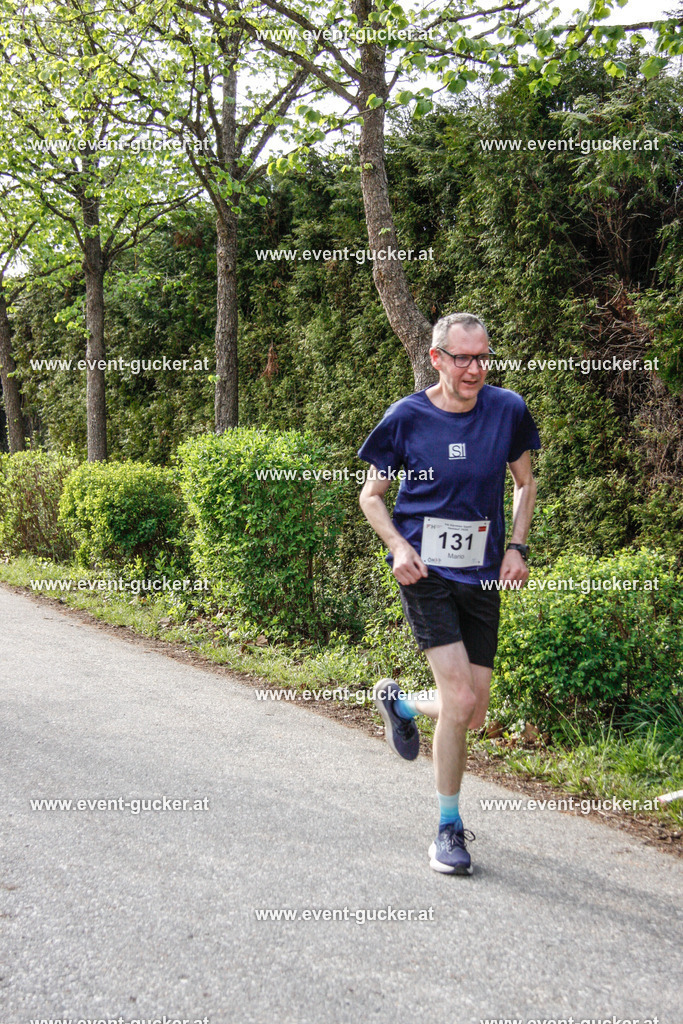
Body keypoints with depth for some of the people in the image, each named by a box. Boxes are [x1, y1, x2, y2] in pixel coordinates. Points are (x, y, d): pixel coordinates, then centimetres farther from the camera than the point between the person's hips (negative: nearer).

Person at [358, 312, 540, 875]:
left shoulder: (508, 410, -1)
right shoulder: (407, 417, -7)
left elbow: (525, 483, 15)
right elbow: (371, 495, 4)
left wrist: (516, 547, 1)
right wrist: (398, 545, -13)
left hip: (482, 576, 4)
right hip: (426, 573, -4)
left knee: (473, 714, 7)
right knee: (460, 700, -14)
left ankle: (399, 701, 40)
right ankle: (449, 828, 5)